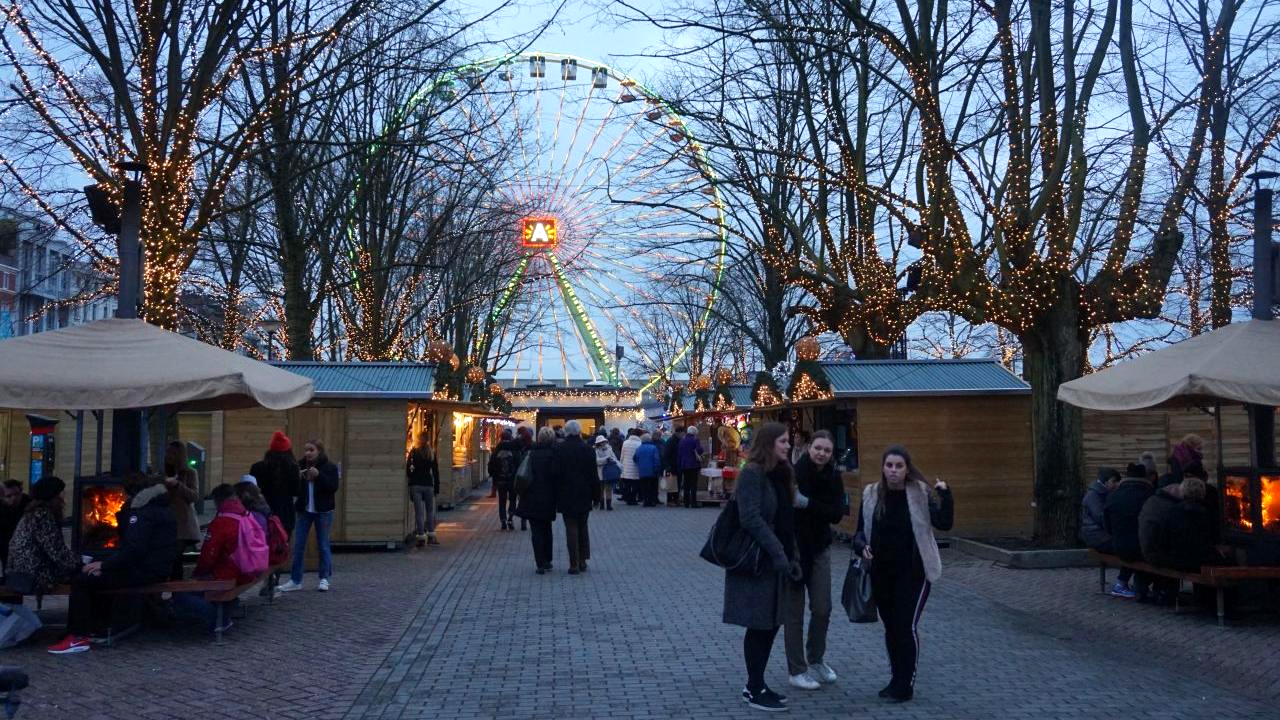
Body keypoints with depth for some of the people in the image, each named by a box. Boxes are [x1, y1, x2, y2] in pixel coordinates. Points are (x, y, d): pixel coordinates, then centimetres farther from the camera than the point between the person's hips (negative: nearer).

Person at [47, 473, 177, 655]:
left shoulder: (143, 512, -13)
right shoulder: (160, 506, 19)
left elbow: (133, 549, -22)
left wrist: (104, 565, -13)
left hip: (144, 571, -11)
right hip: (157, 567, 11)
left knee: (82, 581, -8)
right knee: (98, 575, 28)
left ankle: (78, 638, -7)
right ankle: (98, 628, 24)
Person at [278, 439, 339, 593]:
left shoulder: (330, 467, -4)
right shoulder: (300, 466, 5)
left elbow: (333, 487, -15)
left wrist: (318, 475, -23)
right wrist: (298, 478, -14)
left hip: (323, 511, -3)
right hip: (304, 510, 3)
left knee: (323, 545, 3)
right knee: (298, 546, 2)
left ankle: (324, 579, 13)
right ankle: (295, 580, 8)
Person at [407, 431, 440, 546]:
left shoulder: (413, 452, -1)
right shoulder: (431, 453, 1)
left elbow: (408, 468, -2)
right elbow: (435, 471, 1)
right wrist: (436, 486, 6)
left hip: (415, 485, -1)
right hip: (428, 484, 1)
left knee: (419, 512, 2)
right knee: (430, 510, 14)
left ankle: (421, 538, 2)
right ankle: (431, 536, 13)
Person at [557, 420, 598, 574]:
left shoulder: (559, 449, -8)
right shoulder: (587, 449, -5)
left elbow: (556, 473, -7)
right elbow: (594, 475, -3)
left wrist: (557, 495, 0)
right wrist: (596, 494, 5)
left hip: (566, 496, -2)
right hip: (584, 496, 2)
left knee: (571, 529, 2)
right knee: (583, 528, 15)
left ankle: (574, 564, 0)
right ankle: (583, 561, 18)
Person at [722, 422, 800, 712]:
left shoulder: (780, 474, 12)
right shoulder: (752, 473, -15)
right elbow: (751, 518, -23)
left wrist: (791, 557, 11)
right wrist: (778, 553, -24)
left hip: (775, 560, 8)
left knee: (771, 624, 11)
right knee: (759, 626, 0)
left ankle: (756, 684, 22)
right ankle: (754, 691, 11)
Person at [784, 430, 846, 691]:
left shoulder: (833, 478, 0)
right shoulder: (794, 473, -16)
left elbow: (836, 514, -12)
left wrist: (807, 504, -25)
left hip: (819, 549, 5)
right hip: (794, 548, -5)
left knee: (823, 610, 8)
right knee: (795, 612, 3)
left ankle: (816, 660, 30)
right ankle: (796, 670, 15)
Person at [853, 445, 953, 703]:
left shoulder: (920, 493, -7)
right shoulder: (871, 494, 0)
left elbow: (944, 523, -15)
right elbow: (861, 530, 6)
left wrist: (945, 495, -27)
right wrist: (862, 546, -14)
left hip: (914, 572, -4)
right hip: (881, 573, 4)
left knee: (907, 626, -6)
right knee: (890, 627, 14)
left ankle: (906, 685, 8)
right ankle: (897, 680, 29)